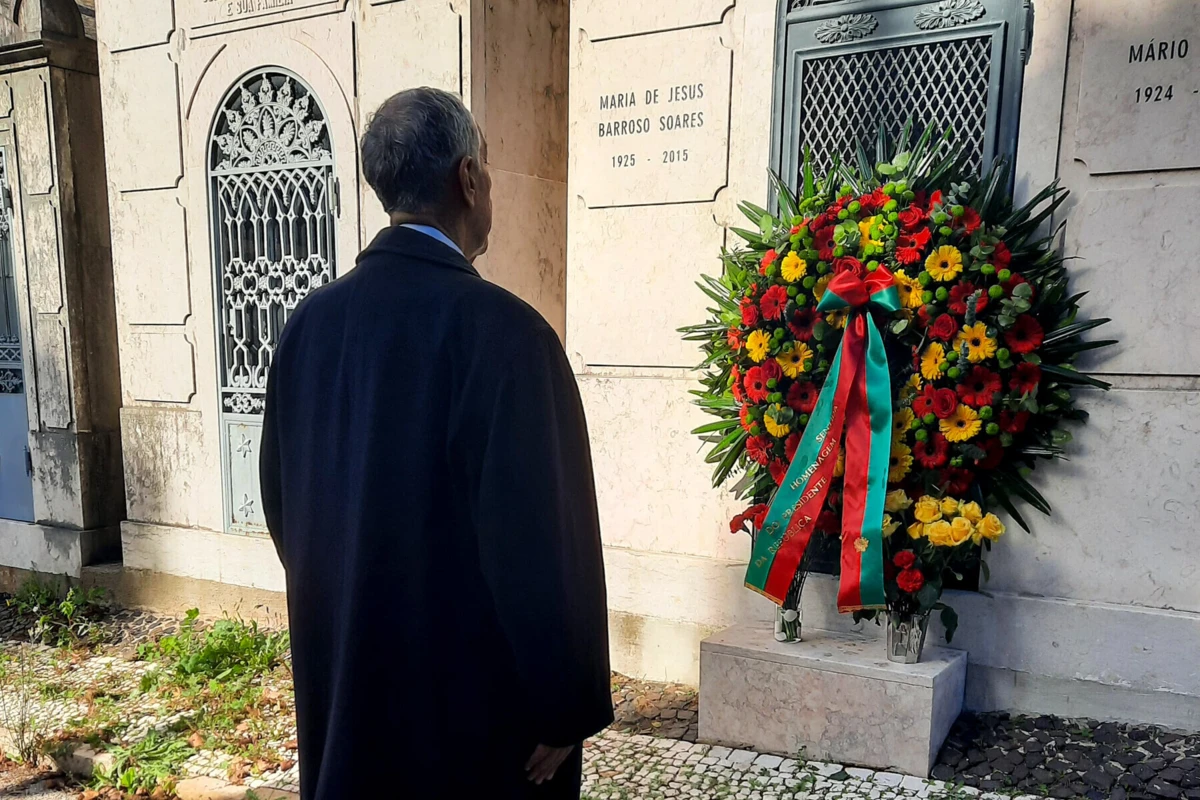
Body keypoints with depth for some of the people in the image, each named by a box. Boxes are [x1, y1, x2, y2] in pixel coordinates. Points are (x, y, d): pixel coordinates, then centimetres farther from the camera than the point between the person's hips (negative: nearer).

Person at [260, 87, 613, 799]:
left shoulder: (311, 323, -4)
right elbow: (543, 539, -24)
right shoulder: (500, 330, -24)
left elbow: (281, 498, 6)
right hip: (473, 693, -5)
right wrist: (569, 708, -11)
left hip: (342, 675, 6)